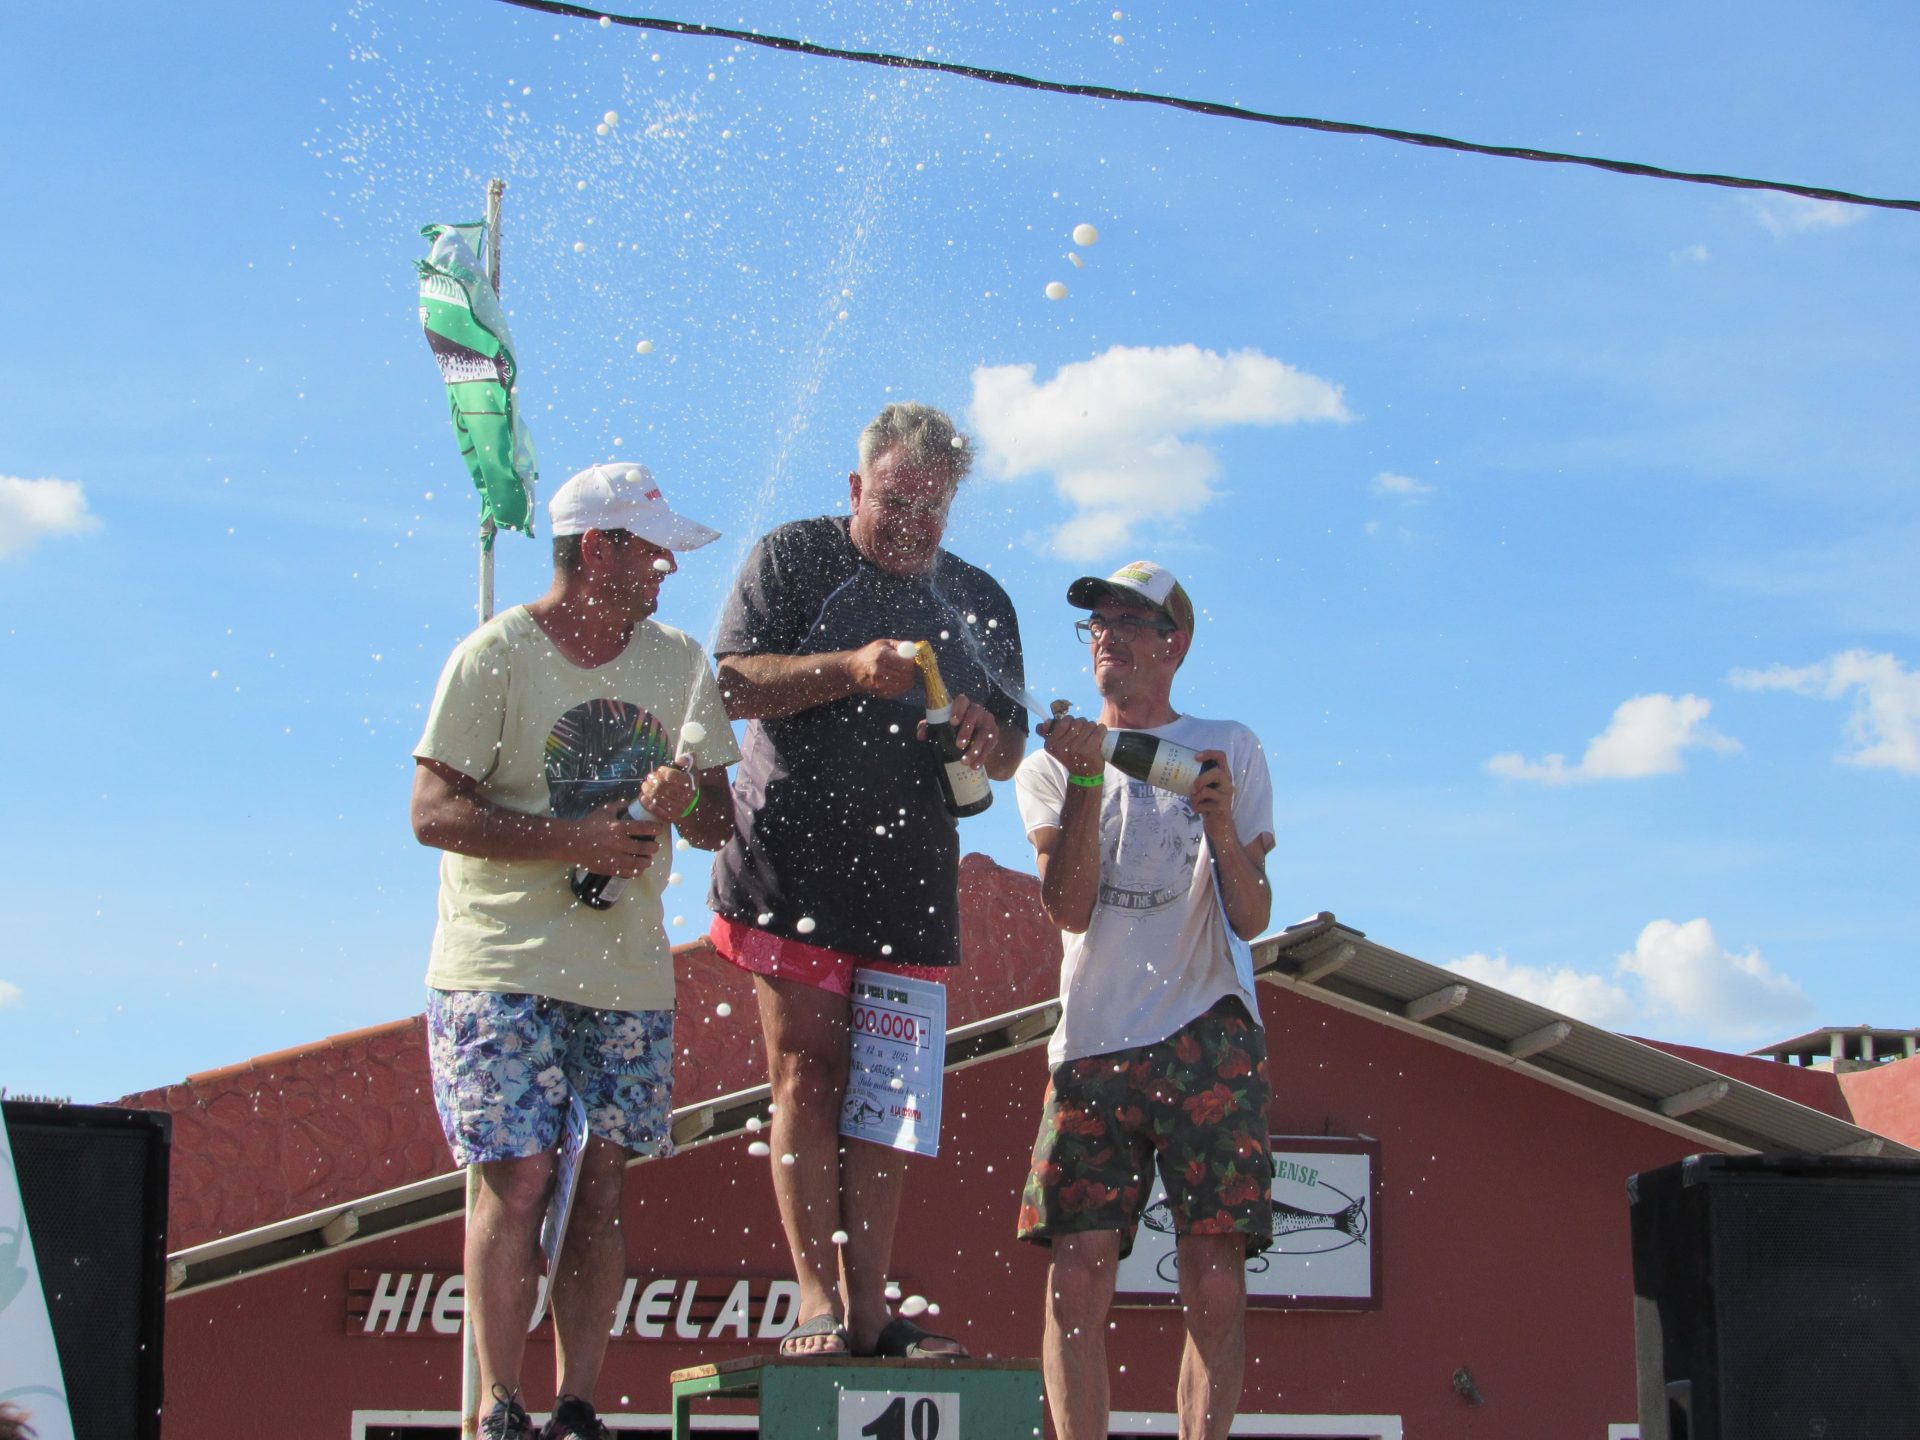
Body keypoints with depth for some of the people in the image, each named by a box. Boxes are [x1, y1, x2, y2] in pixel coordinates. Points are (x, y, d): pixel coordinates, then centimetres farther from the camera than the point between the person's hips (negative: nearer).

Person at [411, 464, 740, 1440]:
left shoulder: (680, 664, 10)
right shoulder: (495, 656, -5)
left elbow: (720, 826, 11)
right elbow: (433, 812, -10)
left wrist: (686, 800, -13)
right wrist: (575, 839, -17)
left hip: (629, 972, 5)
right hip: (501, 971, -4)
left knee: (605, 1179, 1)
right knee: (517, 1177, -9)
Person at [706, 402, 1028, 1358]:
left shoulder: (979, 600, 16)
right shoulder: (792, 558, 4)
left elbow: (1009, 749, 19)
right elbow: (731, 685, -6)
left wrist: (989, 737, -6)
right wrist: (848, 670, -19)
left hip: (912, 878, 4)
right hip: (797, 863, -4)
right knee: (808, 1076, -7)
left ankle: (869, 1311, 3)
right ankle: (817, 1305, -6)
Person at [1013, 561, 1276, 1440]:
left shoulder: (1229, 750, 12)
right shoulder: (1052, 765, 15)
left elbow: (1250, 920, 6)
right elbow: (1071, 909, 0)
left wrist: (1223, 829, -12)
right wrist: (1086, 783, -11)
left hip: (1208, 1037, -1)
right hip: (1092, 1040, 1)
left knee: (1214, 1282, -9)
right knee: (1076, 1279, -8)